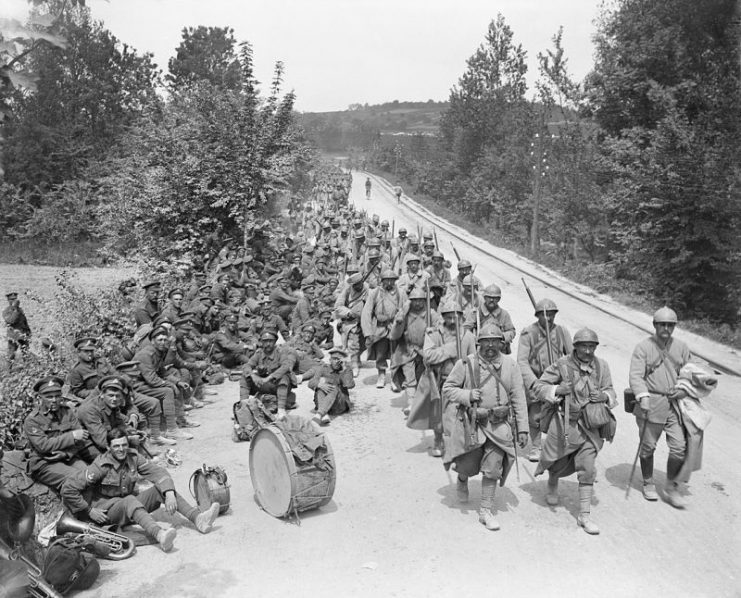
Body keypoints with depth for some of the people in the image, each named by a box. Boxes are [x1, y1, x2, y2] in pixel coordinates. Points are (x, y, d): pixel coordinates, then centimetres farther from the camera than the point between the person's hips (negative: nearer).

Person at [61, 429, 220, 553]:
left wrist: (169, 494, -27)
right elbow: (68, 488, -17)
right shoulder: (101, 466, -16)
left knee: (162, 488, -14)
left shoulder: (133, 457, -2)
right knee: (130, 500, -37)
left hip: (131, 508, 6)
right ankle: (159, 535, -64)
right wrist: (89, 511, -14)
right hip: (108, 511, -6)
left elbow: (157, 472, -10)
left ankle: (198, 518, -31)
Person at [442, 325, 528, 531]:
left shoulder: (510, 365, 0)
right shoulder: (466, 364, -7)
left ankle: (486, 511, 15)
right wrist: (467, 395, -18)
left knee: (493, 469, 0)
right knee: (469, 466, 9)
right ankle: (462, 480, 46)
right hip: (471, 423, -1)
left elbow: (518, 398, 3)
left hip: (499, 424, 1)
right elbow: (447, 388, 0)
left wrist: (522, 428, 1)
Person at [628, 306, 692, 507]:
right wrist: (643, 396, -25)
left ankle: (672, 487, 16)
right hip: (650, 403, -3)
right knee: (647, 446, 7)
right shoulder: (643, 347, -4)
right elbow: (635, 375, -11)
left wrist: (683, 390, -3)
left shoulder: (681, 347, 9)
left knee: (680, 447, -2)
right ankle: (648, 484, 27)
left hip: (674, 404, 3)